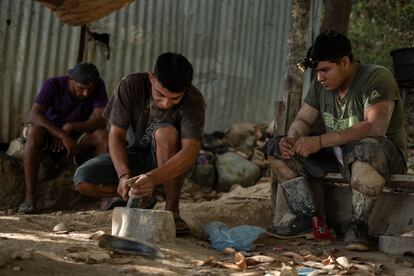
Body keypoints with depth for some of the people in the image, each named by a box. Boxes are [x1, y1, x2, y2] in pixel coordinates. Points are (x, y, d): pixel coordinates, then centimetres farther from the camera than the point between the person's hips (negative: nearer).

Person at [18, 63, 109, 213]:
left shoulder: (98, 86, -12)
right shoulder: (53, 85, -17)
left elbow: (100, 120, -21)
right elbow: (34, 115, -31)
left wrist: (70, 127, -33)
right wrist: (63, 135, -43)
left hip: (79, 139, 2)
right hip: (50, 136, -1)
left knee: (102, 135, -29)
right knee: (35, 131, -35)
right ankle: (29, 197, -39)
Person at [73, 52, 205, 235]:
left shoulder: (193, 100, -25)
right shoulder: (131, 85, -21)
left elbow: (191, 151, -36)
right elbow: (116, 135, -19)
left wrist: (153, 178, -52)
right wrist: (124, 175, -36)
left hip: (166, 162, -2)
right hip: (133, 155, 2)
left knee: (166, 132, -36)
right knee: (83, 180, -21)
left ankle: (172, 210, -23)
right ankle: (143, 198, 4)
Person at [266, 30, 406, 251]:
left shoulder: (377, 78, -19)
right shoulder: (321, 84, 5)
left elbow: (375, 127, -32)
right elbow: (303, 120, 10)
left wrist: (320, 141, -36)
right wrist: (291, 139, -16)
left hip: (385, 153, -7)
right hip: (336, 154, 7)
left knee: (368, 149, -44)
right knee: (277, 148, -5)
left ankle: (357, 224, -27)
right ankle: (304, 216, -9)